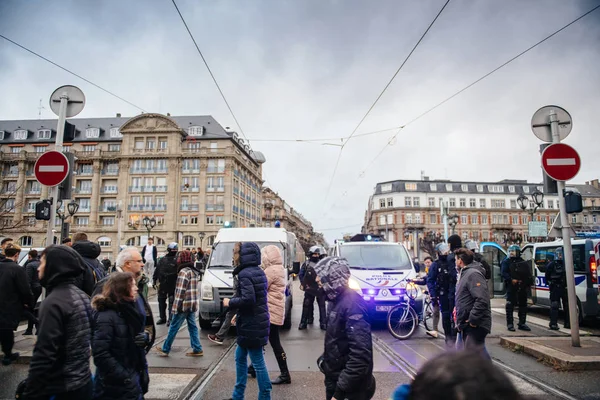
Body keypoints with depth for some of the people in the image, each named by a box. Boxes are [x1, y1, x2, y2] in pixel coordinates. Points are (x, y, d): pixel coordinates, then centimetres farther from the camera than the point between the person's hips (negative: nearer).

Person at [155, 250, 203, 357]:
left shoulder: (184, 272, -15)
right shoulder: (194, 271, 11)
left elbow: (181, 291, -19)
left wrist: (175, 306, -17)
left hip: (184, 304, -8)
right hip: (193, 304, 8)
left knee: (174, 327, 5)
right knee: (192, 327, 11)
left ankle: (165, 349, 17)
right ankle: (197, 349, 11)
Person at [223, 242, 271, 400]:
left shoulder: (245, 274, -18)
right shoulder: (258, 272, 11)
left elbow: (248, 299, -27)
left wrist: (230, 302, -12)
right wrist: (238, 314, 17)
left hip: (251, 326, -10)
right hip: (257, 323, 10)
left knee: (258, 363, 1)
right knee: (240, 357, 21)